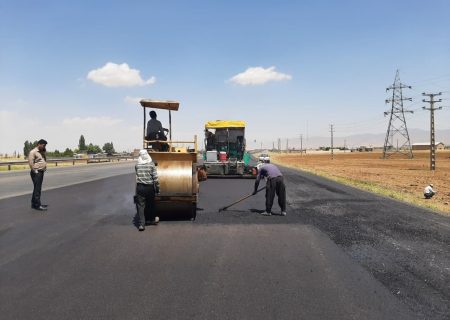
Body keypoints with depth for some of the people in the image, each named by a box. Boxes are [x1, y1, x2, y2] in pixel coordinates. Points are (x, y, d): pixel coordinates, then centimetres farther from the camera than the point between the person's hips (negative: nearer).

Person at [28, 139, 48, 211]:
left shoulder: (42, 152, 16)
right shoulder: (33, 152, -12)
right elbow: (30, 163, -17)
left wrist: (44, 168, 14)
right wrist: (35, 171, -15)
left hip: (41, 172, 9)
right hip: (36, 173, -9)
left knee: (38, 189, 13)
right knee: (37, 189, -8)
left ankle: (34, 204, 21)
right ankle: (37, 205, -7)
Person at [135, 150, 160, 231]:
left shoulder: (137, 165, -2)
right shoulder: (151, 165, -7)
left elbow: (138, 175, 10)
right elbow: (155, 178, -9)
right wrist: (157, 188, 0)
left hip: (140, 187, 0)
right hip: (150, 187, 0)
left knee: (140, 205, 3)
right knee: (151, 204, 17)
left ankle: (141, 224, -2)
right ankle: (153, 219, 37)